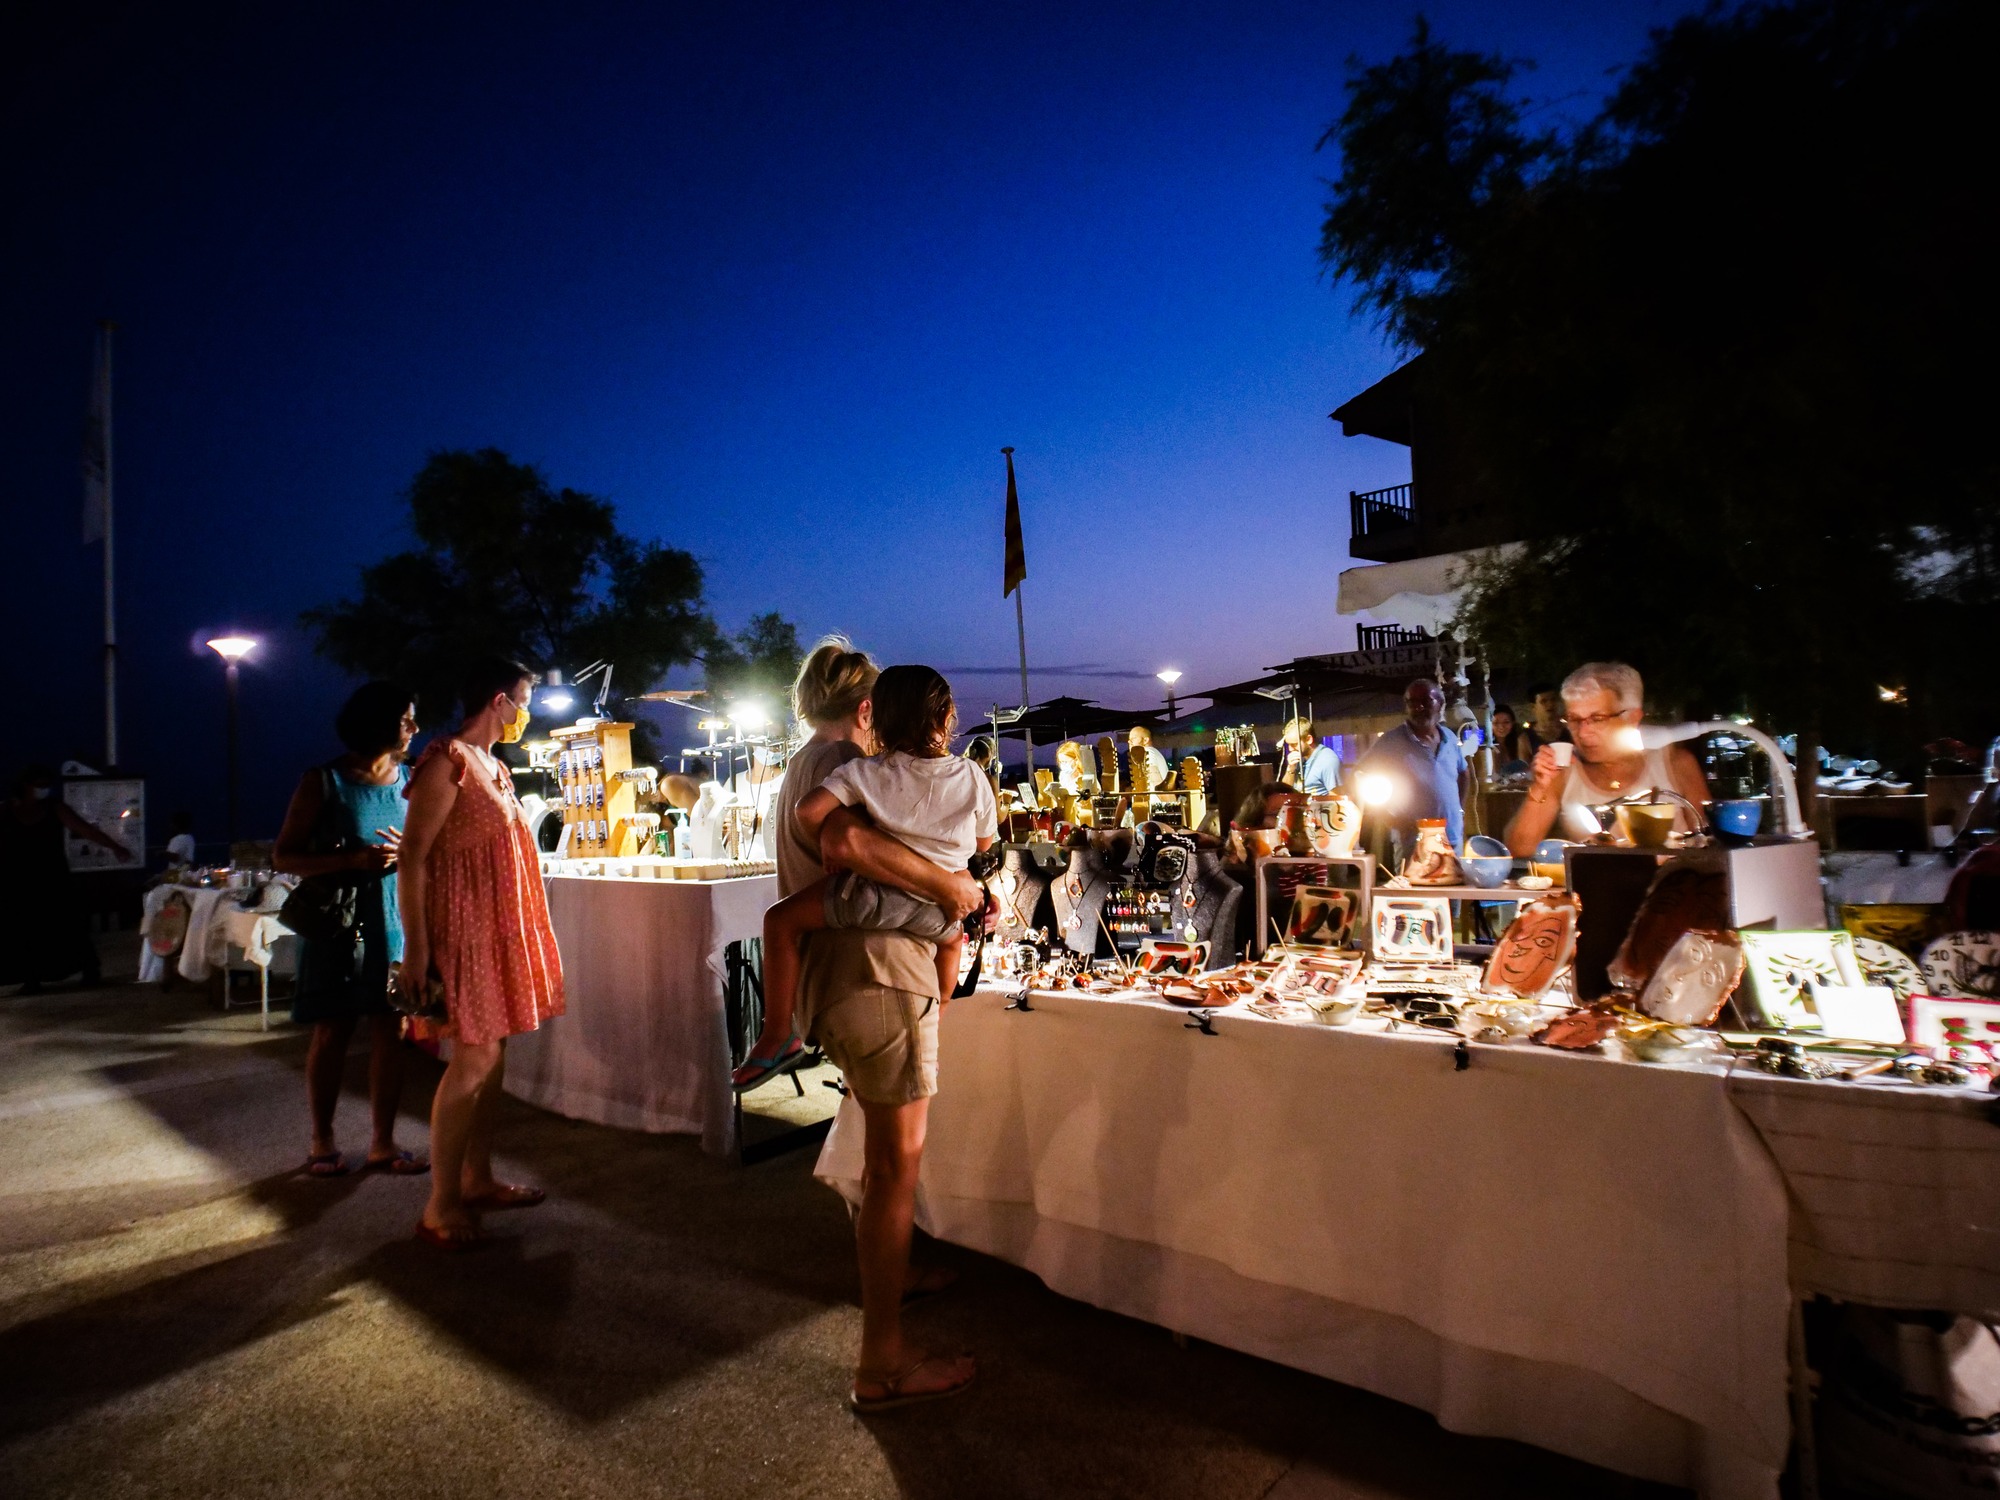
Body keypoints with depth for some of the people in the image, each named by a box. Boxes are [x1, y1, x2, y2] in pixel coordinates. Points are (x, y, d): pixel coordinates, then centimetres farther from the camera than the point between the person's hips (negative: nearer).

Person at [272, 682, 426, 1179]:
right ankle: (322, 1141, 21)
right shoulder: (324, 781, -3)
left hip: (396, 920, 3)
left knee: (391, 1030, 3)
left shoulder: (411, 780, 9)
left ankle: (383, 1143, 13)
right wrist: (353, 860, -19)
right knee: (331, 1032, 5)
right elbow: (283, 856, -5)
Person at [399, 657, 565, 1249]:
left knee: (494, 1051, 12)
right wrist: (416, 946, -22)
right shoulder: (447, 762, -13)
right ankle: (441, 1206, 3)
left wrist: (523, 936, 22)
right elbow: (412, 857, -17)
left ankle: (477, 1179, 23)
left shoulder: (493, 766, 16)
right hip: (463, 927, -9)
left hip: (499, 928, 9)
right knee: (474, 1059, -7)